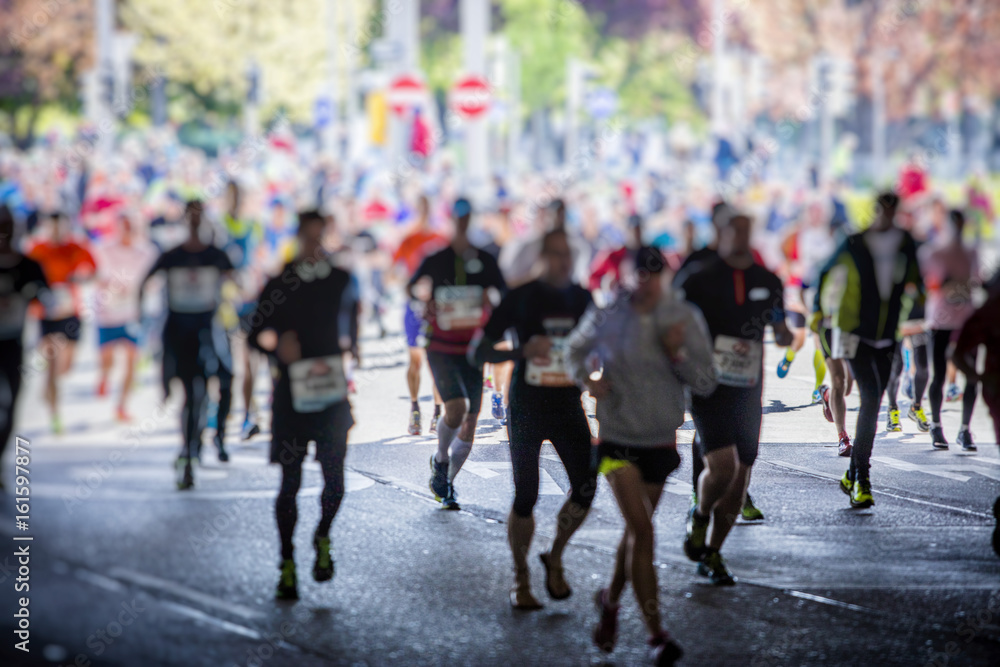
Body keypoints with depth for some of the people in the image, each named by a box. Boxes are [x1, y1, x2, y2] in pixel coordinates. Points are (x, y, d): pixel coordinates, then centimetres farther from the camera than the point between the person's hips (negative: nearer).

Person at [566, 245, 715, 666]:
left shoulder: (684, 319, -4)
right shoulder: (607, 315, -6)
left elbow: (706, 383, -4)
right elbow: (577, 347, 14)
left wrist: (678, 354, -19)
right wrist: (586, 377, -5)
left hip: (661, 439, 3)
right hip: (618, 438, -3)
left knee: (636, 531, 16)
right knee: (642, 531, -14)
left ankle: (611, 600, 42)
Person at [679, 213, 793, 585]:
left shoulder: (769, 283, 10)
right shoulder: (699, 282, -2)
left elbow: (779, 331, 17)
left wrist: (784, 335, -6)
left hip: (748, 391, 4)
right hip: (709, 387, -4)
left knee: (738, 481, 4)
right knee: (722, 465, -21)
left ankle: (711, 554, 20)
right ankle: (700, 516, 10)